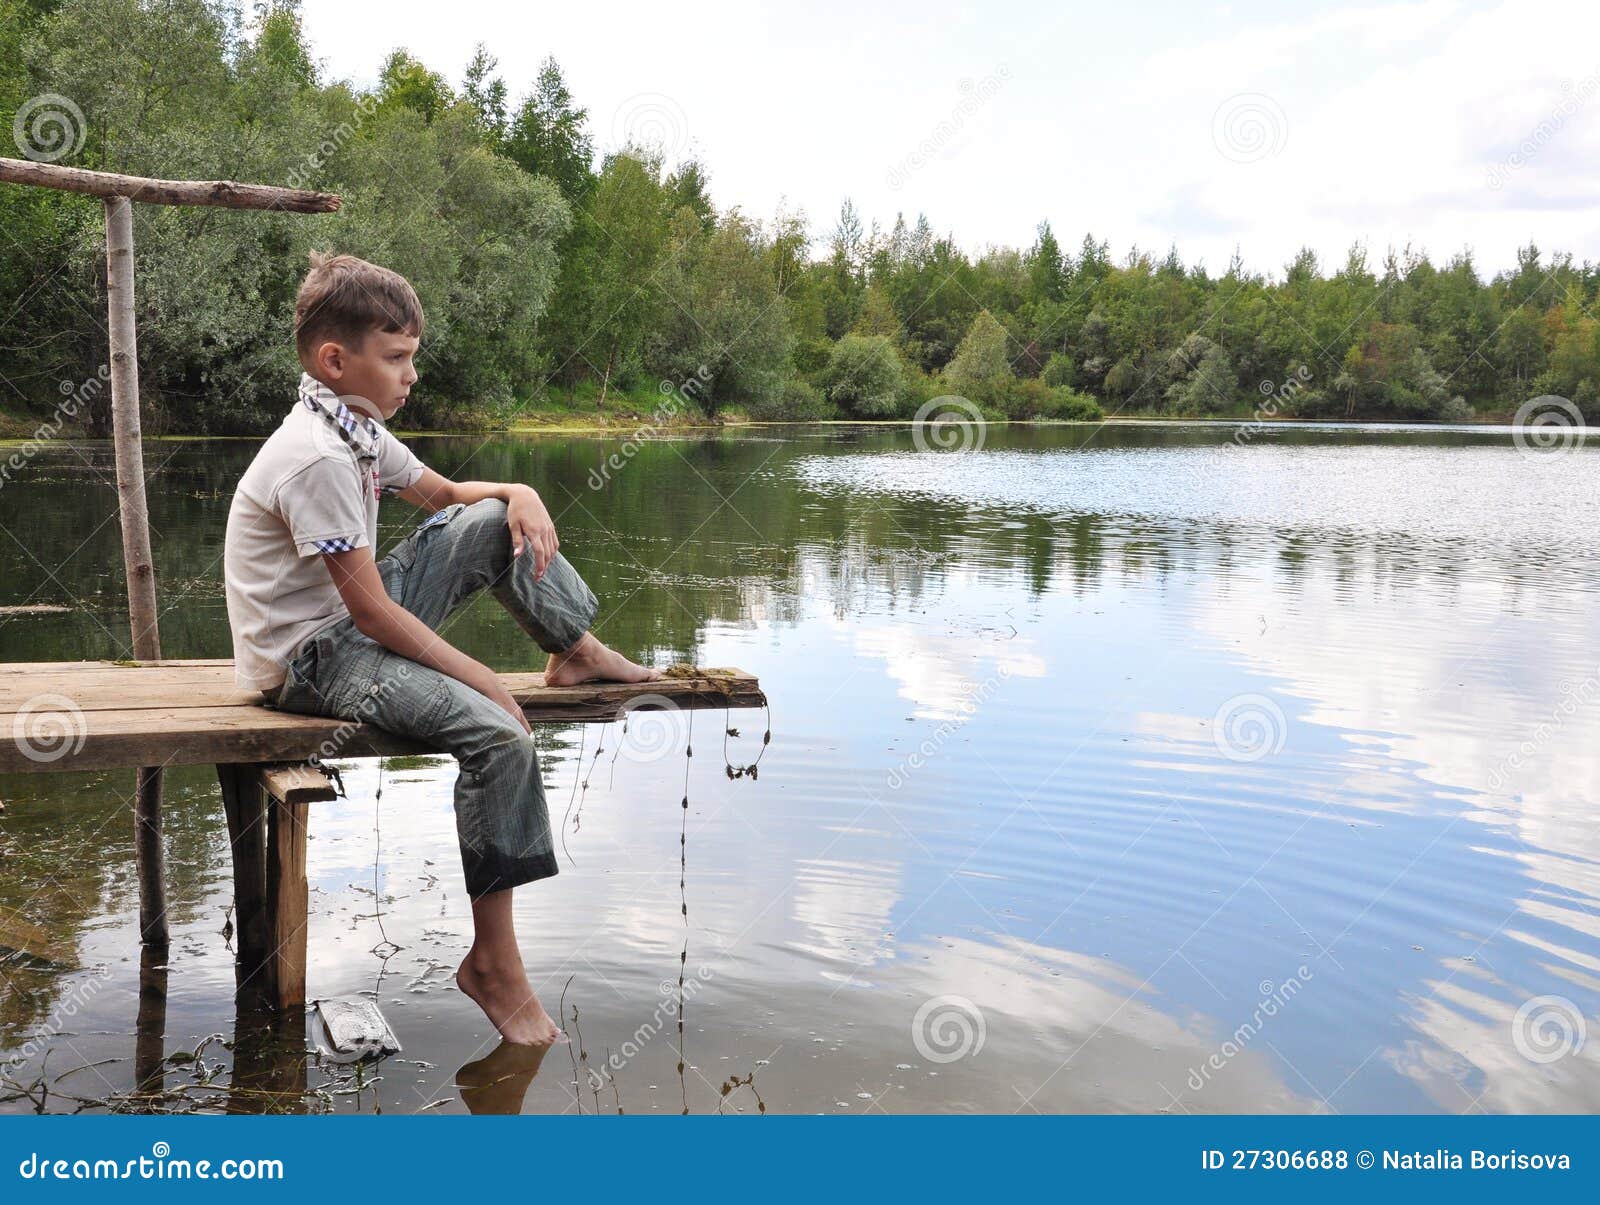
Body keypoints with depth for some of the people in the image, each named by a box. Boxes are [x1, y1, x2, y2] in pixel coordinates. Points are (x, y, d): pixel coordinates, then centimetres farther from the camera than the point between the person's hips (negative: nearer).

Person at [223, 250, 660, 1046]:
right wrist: (482, 678, -21)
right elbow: (373, 613, -25)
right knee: (500, 737, -26)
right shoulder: (316, 457, -24)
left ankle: (579, 653, 15)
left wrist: (520, 494, -2)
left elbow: (445, 494, 21)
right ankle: (492, 962, -15)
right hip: (310, 657, -10)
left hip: (357, 622, 10)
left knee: (495, 522, 4)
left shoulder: (358, 429, 6)